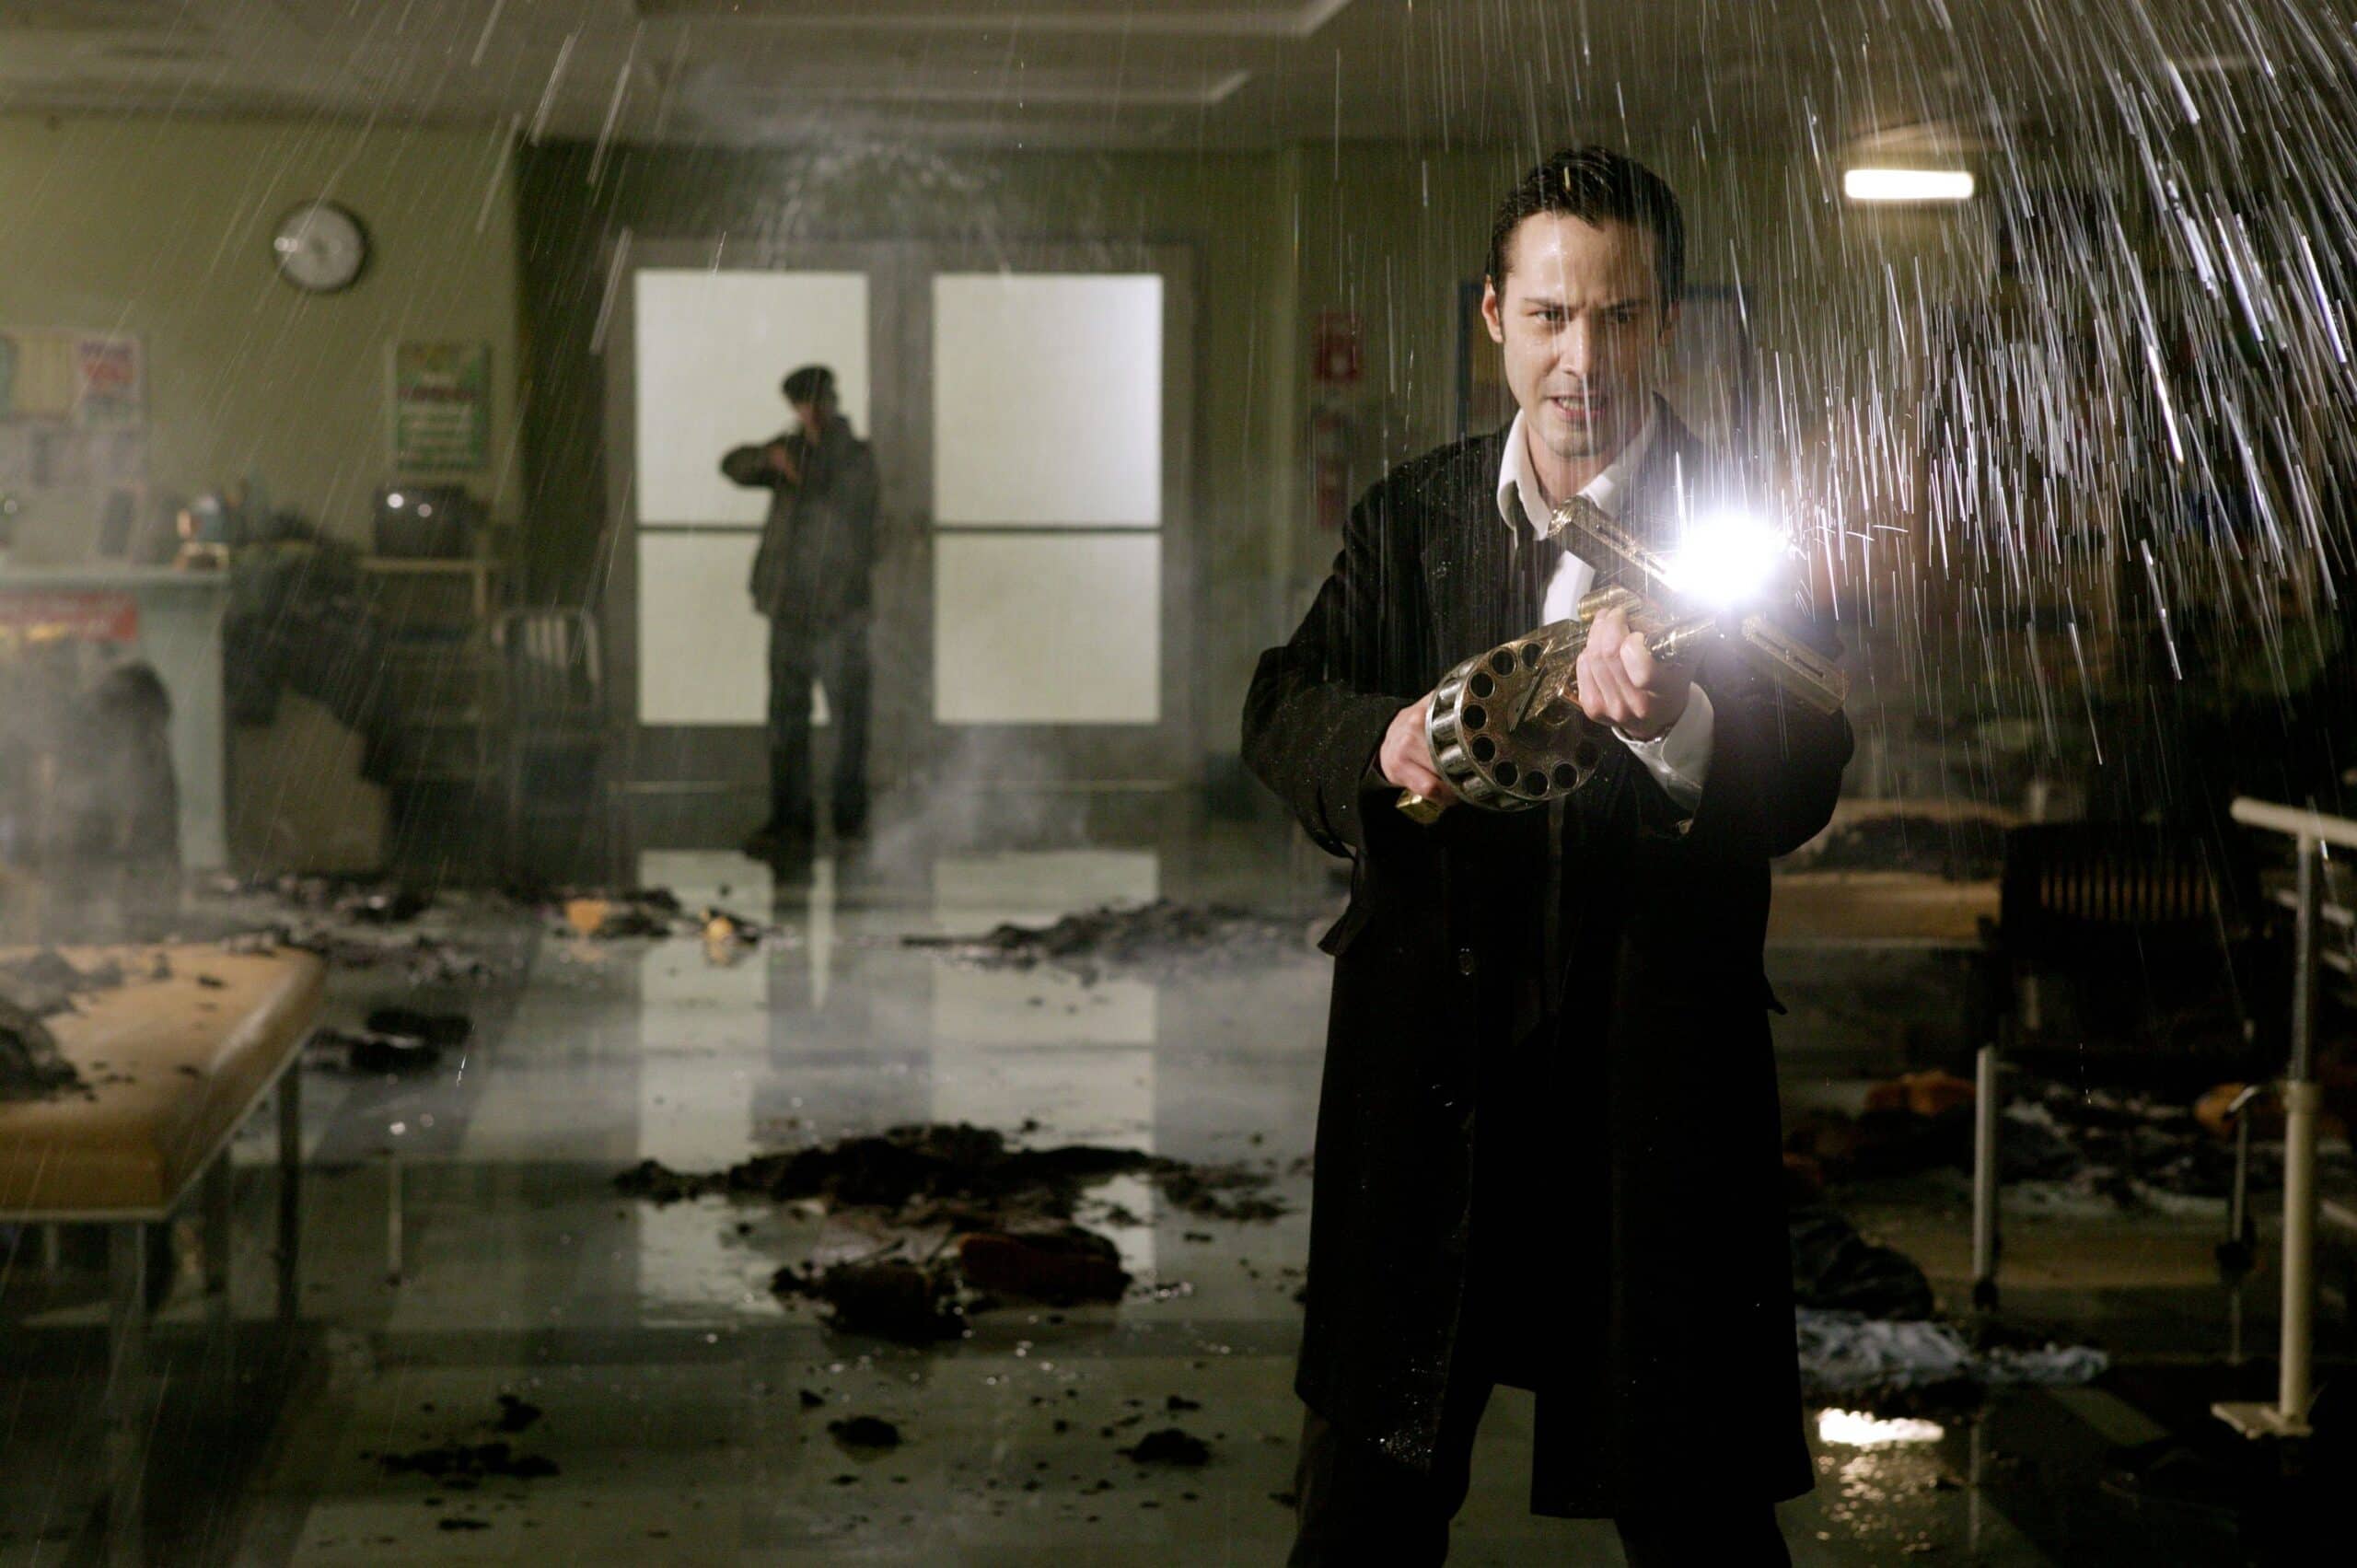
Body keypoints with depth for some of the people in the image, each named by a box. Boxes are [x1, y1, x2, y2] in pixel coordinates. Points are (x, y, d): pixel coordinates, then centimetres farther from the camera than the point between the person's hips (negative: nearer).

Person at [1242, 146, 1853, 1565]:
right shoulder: (1415, 516, 7)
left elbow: (1803, 787, -17)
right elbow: (1282, 704, 2)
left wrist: (1677, 719, -39)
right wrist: (1381, 744, -20)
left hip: (1660, 1070, -3)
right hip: (1431, 1060, 3)